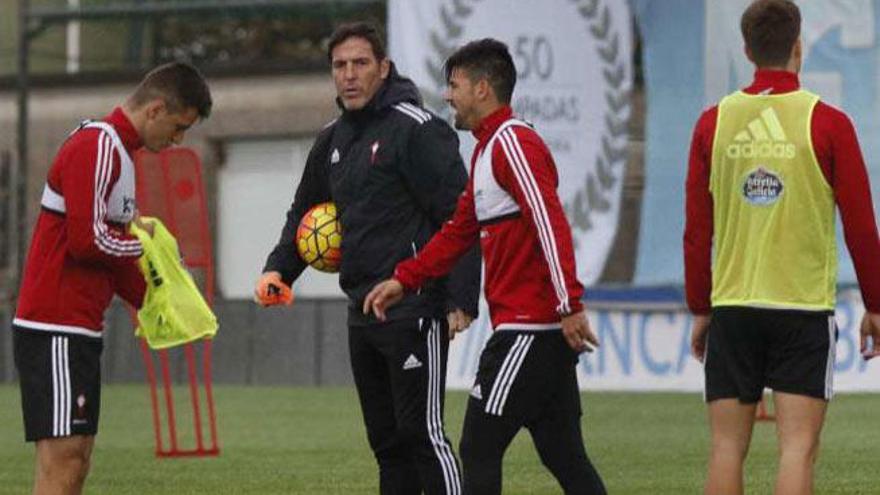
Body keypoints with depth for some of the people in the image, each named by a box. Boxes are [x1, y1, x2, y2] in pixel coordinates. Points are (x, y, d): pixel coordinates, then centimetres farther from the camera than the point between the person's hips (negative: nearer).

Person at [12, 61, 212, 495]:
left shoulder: (115, 150, 19)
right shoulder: (95, 148, -14)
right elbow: (88, 241, -21)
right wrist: (147, 245, -4)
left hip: (80, 328, 10)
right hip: (56, 330, -10)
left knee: (75, 459, 9)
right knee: (62, 459, -13)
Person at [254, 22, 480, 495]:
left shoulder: (416, 129, -10)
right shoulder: (333, 139, 15)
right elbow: (304, 212, 27)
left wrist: (461, 300, -20)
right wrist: (278, 269, 10)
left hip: (414, 310, -8)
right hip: (362, 312, 8)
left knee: (421, 431, -10)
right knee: (386, 439, 11)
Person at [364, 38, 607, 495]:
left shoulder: (512, 142, -11)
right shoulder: (485, 150, 20)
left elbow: (550, 223, -21)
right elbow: (459, 232, 27)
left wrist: (569, 304, -27)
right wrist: (403, 280, 21)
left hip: (528, 329, -10)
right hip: (547, 331, 10)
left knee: (479, 449, -5)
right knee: (563, 455, 8)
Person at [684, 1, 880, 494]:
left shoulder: (713, 124, 3)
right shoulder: (827, 123, -4)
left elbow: (697, 231, 6)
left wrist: (700, 309, 16)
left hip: (731, 307, 3)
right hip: (805, 307, -3)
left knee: (727, 448, 6)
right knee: (798, 447, -4)